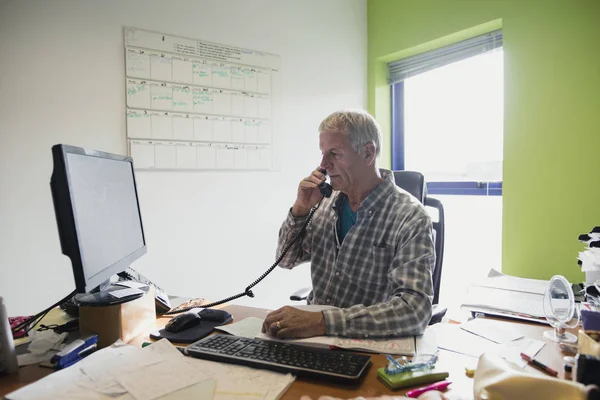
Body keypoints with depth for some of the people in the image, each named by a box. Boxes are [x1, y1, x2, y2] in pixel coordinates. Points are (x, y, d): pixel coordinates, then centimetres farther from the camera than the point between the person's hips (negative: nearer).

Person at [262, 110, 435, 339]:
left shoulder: (410, 218, -16)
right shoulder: (328, 201, 1)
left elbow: (415, 310, -26)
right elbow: (287, 259, 8)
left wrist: (322, 321, -33)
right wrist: (300, 209, -8)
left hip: (368, 343, -5)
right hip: (315, 335, 5)